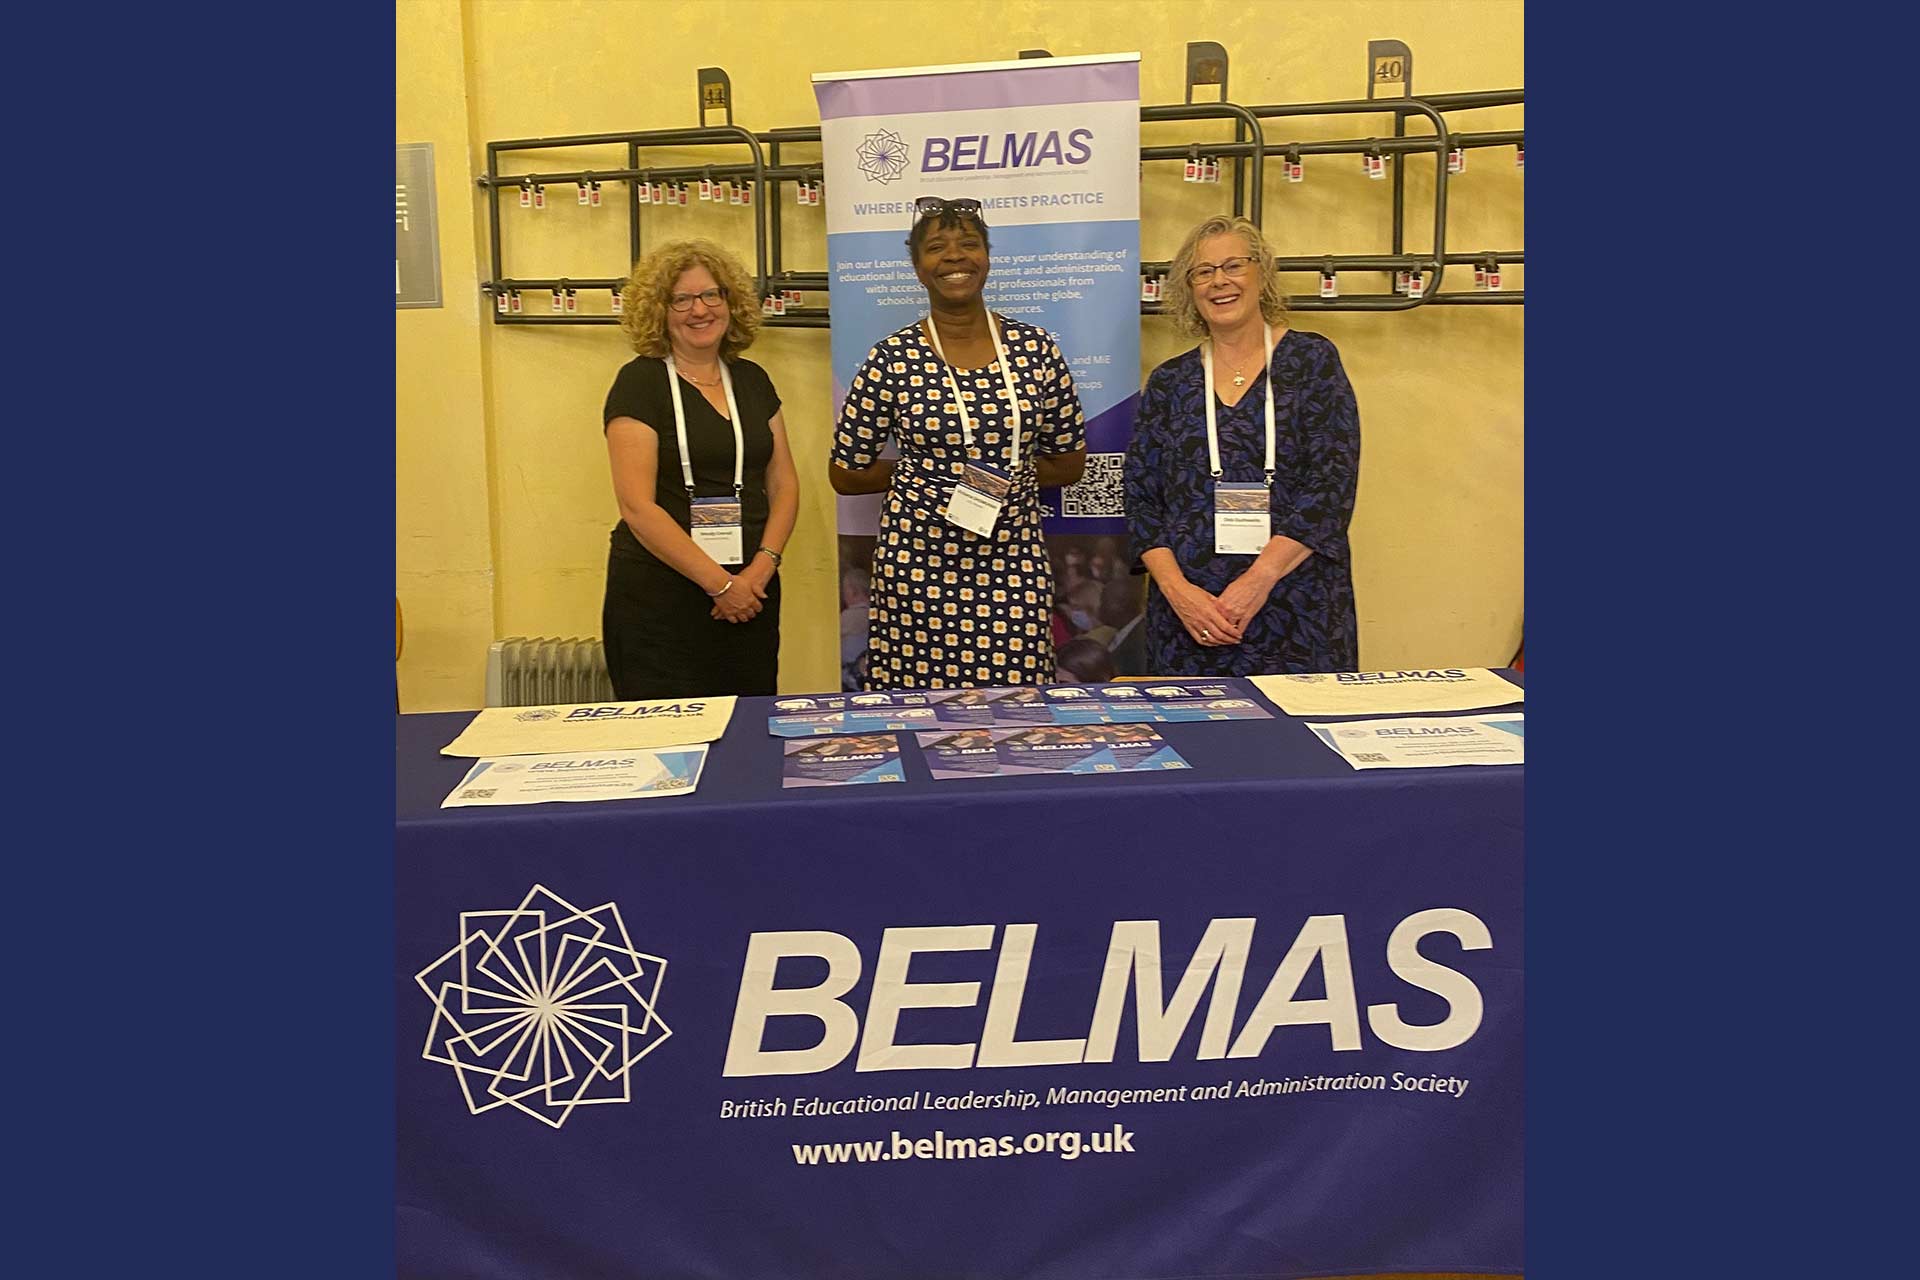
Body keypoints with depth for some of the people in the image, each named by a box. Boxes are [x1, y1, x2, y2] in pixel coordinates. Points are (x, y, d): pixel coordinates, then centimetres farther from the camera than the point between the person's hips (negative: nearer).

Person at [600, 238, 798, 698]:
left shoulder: (752, 380, 12)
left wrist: (763, 565, -7)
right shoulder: (640, 382, -5)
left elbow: (784, 484, 11)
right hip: (659, 602, -5)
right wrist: (719, 583, -15)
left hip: (750, 594, 5)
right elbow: (637, 506, -12)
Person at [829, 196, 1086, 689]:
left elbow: (1070, 462, 12)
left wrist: (992, 474, 3)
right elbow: (846, 473, 5)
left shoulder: (1035, 349, 4)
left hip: (1013, 569, 2)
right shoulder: (892, 360, -2)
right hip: (919, 567, -1)